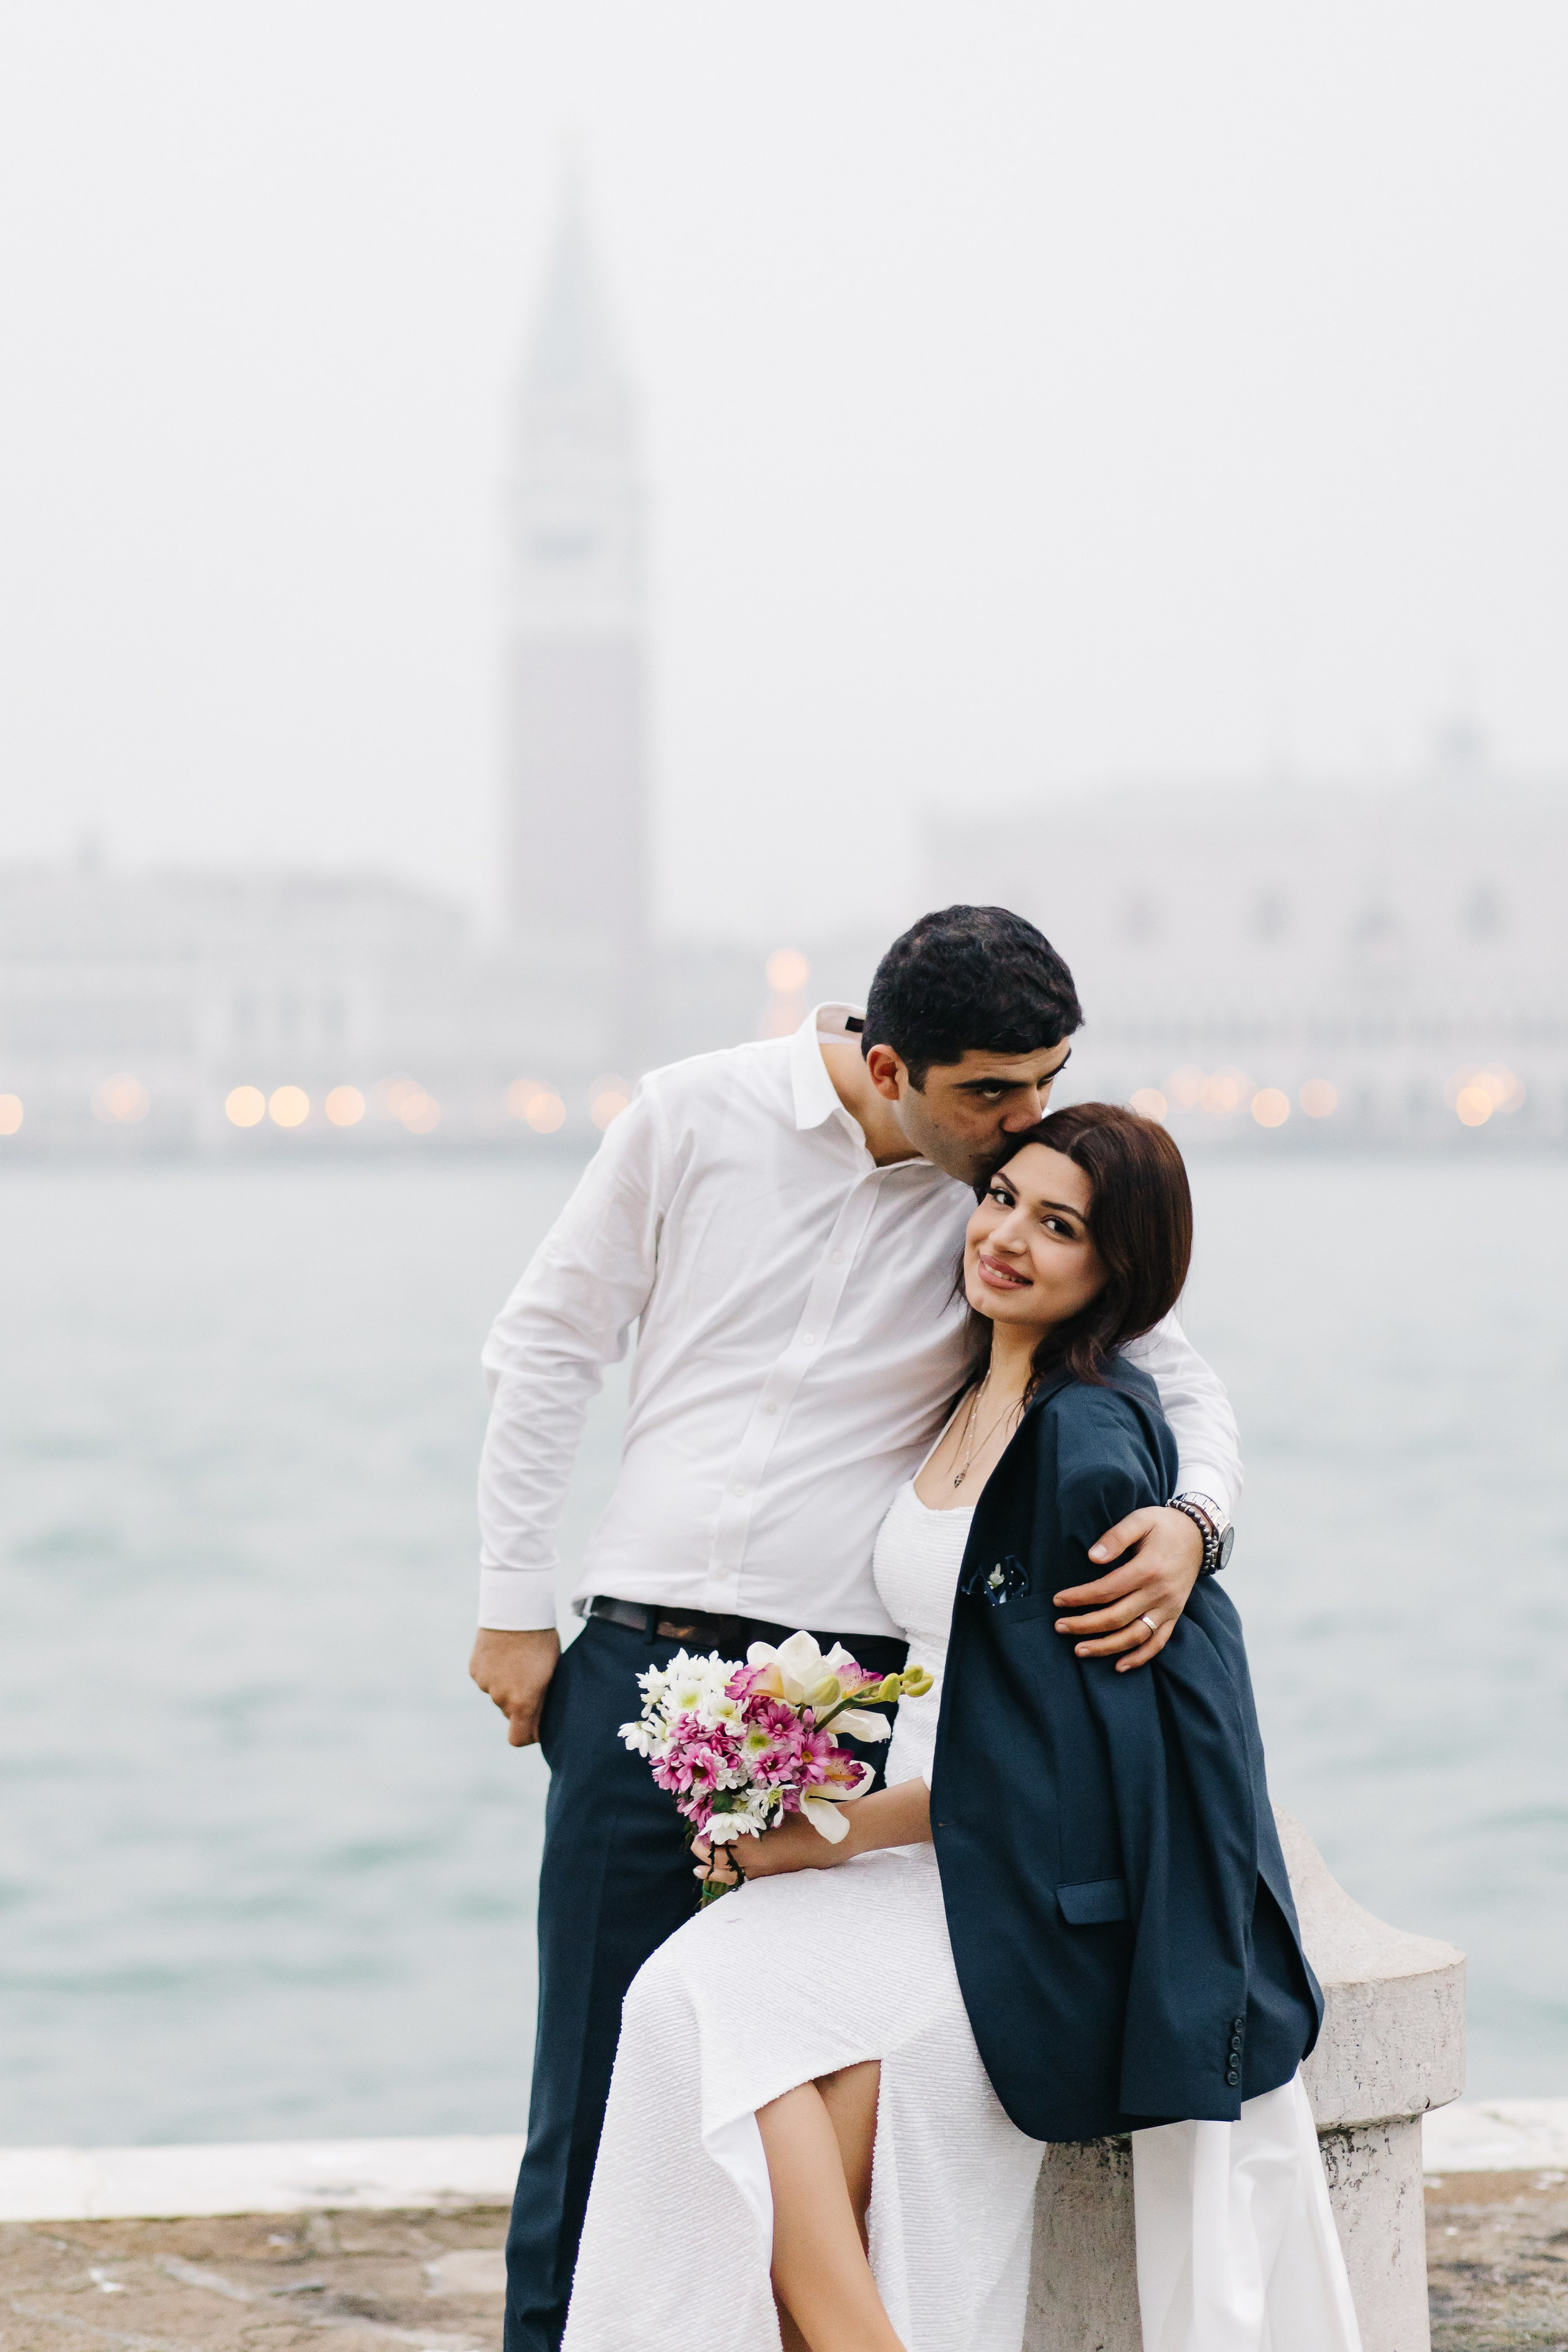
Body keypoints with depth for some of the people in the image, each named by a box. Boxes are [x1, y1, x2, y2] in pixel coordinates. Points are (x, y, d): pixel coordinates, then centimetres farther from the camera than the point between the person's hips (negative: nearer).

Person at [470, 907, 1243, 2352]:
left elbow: (1176, 1377, 9)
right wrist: (514, 1605, 5)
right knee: (595, 2060, 2)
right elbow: (548, 1347, 7)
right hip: (636, 1655, 0)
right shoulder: (697, 1117, -1)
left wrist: (1191, 1518, -15)